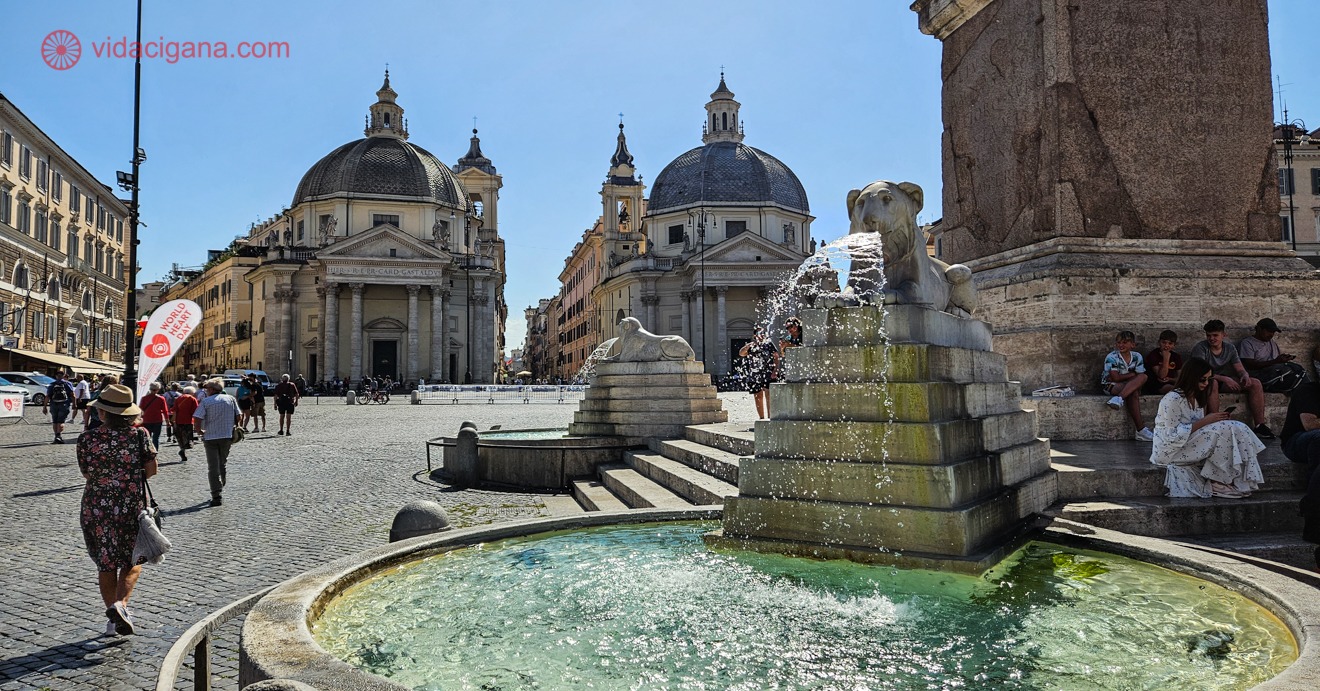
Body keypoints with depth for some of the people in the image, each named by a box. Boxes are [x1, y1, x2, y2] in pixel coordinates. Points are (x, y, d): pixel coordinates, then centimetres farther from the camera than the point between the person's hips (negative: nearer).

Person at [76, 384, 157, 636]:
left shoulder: (87, 439, -6)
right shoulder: (139, 435, -8)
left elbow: (86, 473, 4)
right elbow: (151, 470, -4)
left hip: (96, 509, 1)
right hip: (132, 508, -1)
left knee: (106, 565, 14)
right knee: (132, 561, 14)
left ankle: (113, 619, 19)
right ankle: (120, 603, -9)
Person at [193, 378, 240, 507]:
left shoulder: (205, 402, -6)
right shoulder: (230, 399, 3)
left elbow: (197, 419, -15)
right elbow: (239, 417, 3)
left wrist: (199, 431, 4)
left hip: (210, 437, -3)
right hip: (227, 436, 3)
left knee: (213, 467, 0)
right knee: (222, 464, 20)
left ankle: (216, 496, -6)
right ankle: (219, 488, 26)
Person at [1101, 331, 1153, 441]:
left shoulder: (1137, 357, 1)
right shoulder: (1112, 357, -13)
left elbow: (1140, 376, -4)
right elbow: (1115, 377, -19)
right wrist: (1133, 375, -10)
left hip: (1129, 385, 5)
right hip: (1111, 386, -5)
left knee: (1143, 377, -26)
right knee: (1133, 393, -32)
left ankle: (1119, 399, -36)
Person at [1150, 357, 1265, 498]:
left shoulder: (1198, 397, 12)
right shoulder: (1172, 399, -18)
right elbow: (1173, 435, -22)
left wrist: (1215, 418, -4)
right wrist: (1205, 421, -21)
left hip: (1188, 445, 9)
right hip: (1170, 450, -9)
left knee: (1238, 428, -11)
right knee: (1224, 430, -23)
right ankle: (1217, 481, -15)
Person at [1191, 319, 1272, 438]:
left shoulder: (1230, 348, 8)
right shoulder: (1200, 348, -12)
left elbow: (1240, 369, 6)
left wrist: (1245, 375, -19)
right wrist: (1224, 379, -30)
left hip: (1225, 380, 6)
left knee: (1255, 383, -11)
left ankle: (1260, 425, -12)